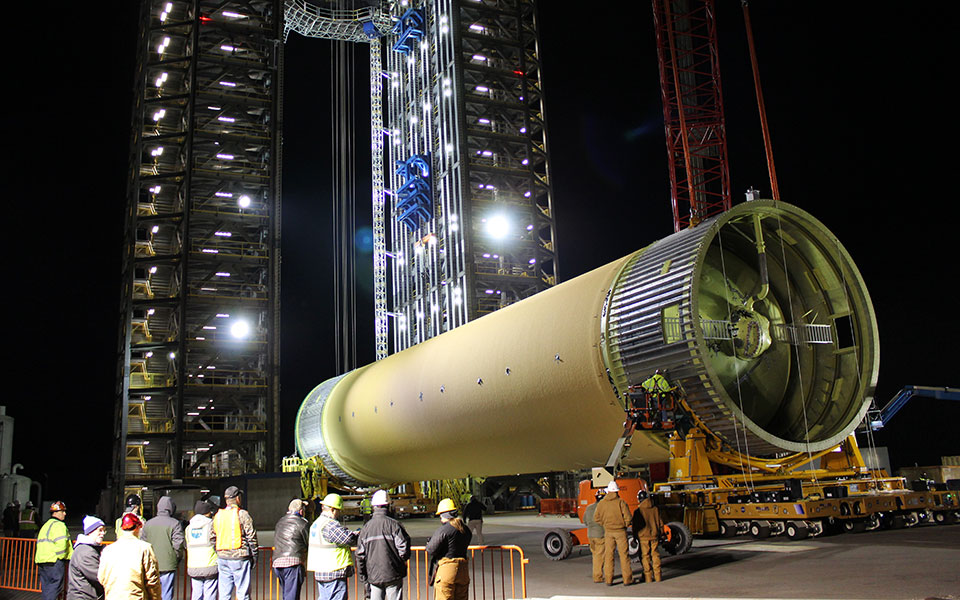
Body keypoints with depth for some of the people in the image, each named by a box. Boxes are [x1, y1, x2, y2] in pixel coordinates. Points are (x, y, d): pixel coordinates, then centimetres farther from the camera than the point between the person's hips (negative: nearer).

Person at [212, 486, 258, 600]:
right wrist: (254, 555, -1)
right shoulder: (242, 514, -7)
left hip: (222, 557, 5)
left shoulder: (218, 515, 10)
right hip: (239, 557, -5)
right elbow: (251, 537, -9)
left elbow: (213, 537, 12)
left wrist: (217, 555, 18)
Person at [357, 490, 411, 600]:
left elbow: (360, 554, 6)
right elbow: (403, 546, -14)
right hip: (393, 575, -3)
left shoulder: (366, 527, 3)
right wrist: (402, 562, 6)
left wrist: (363, 574, 16)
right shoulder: (393, 524, -9)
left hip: (373, 576, 3)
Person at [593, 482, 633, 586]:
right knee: (624, 555, 4)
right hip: (620, 531, -2)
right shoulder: (621, 502, -10)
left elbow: (597, 517, 3)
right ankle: (627, 579, 7)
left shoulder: (601, 503, 0)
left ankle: (608, 580, 9)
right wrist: (625, 525, 5)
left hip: (608, 532, 3)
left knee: (608, 555, 8)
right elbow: (628, 517, -14)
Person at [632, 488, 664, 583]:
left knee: (645, 557, 3)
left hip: (643, 537, -3)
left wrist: (635, 538, 6)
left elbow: (635, 526, -5)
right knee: (655, 555, 11)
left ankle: (648, 577, 4)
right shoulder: (655, 509, 3)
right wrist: (660, 535, 20)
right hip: (654, 537, 4)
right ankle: (657, 576, 13)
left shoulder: (638, 511, -9)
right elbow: (660, 523, 9)